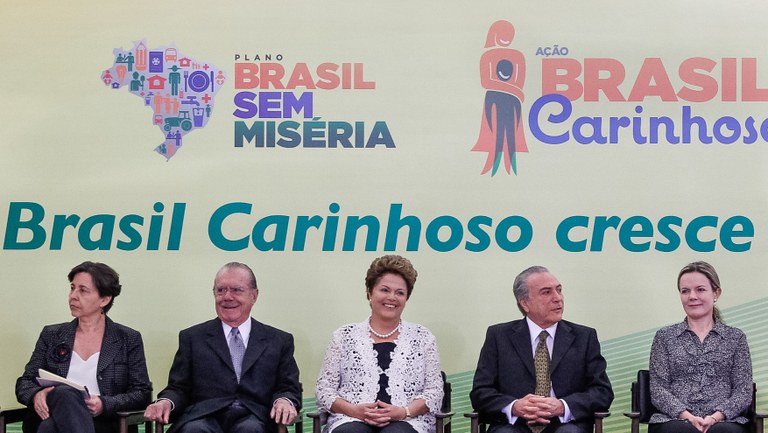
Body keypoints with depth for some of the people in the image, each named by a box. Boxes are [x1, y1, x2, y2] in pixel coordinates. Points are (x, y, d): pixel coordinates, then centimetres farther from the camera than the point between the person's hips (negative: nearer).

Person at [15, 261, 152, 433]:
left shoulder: (129, 340, 11)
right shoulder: (51, 335, 19)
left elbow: (142, 393, 5)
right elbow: (25, 382, 16)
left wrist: (104, 404, -15)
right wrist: (36, 394, -10)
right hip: (53, 417, 3)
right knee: (64, 393, -37)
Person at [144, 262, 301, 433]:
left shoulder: (280, 341, 17)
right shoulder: (192, 338, 18)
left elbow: (289, 388, 12)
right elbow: (178, 388, 13)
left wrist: (284, 401, -12)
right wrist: (166, 402, -11)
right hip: (203, 418, 0)